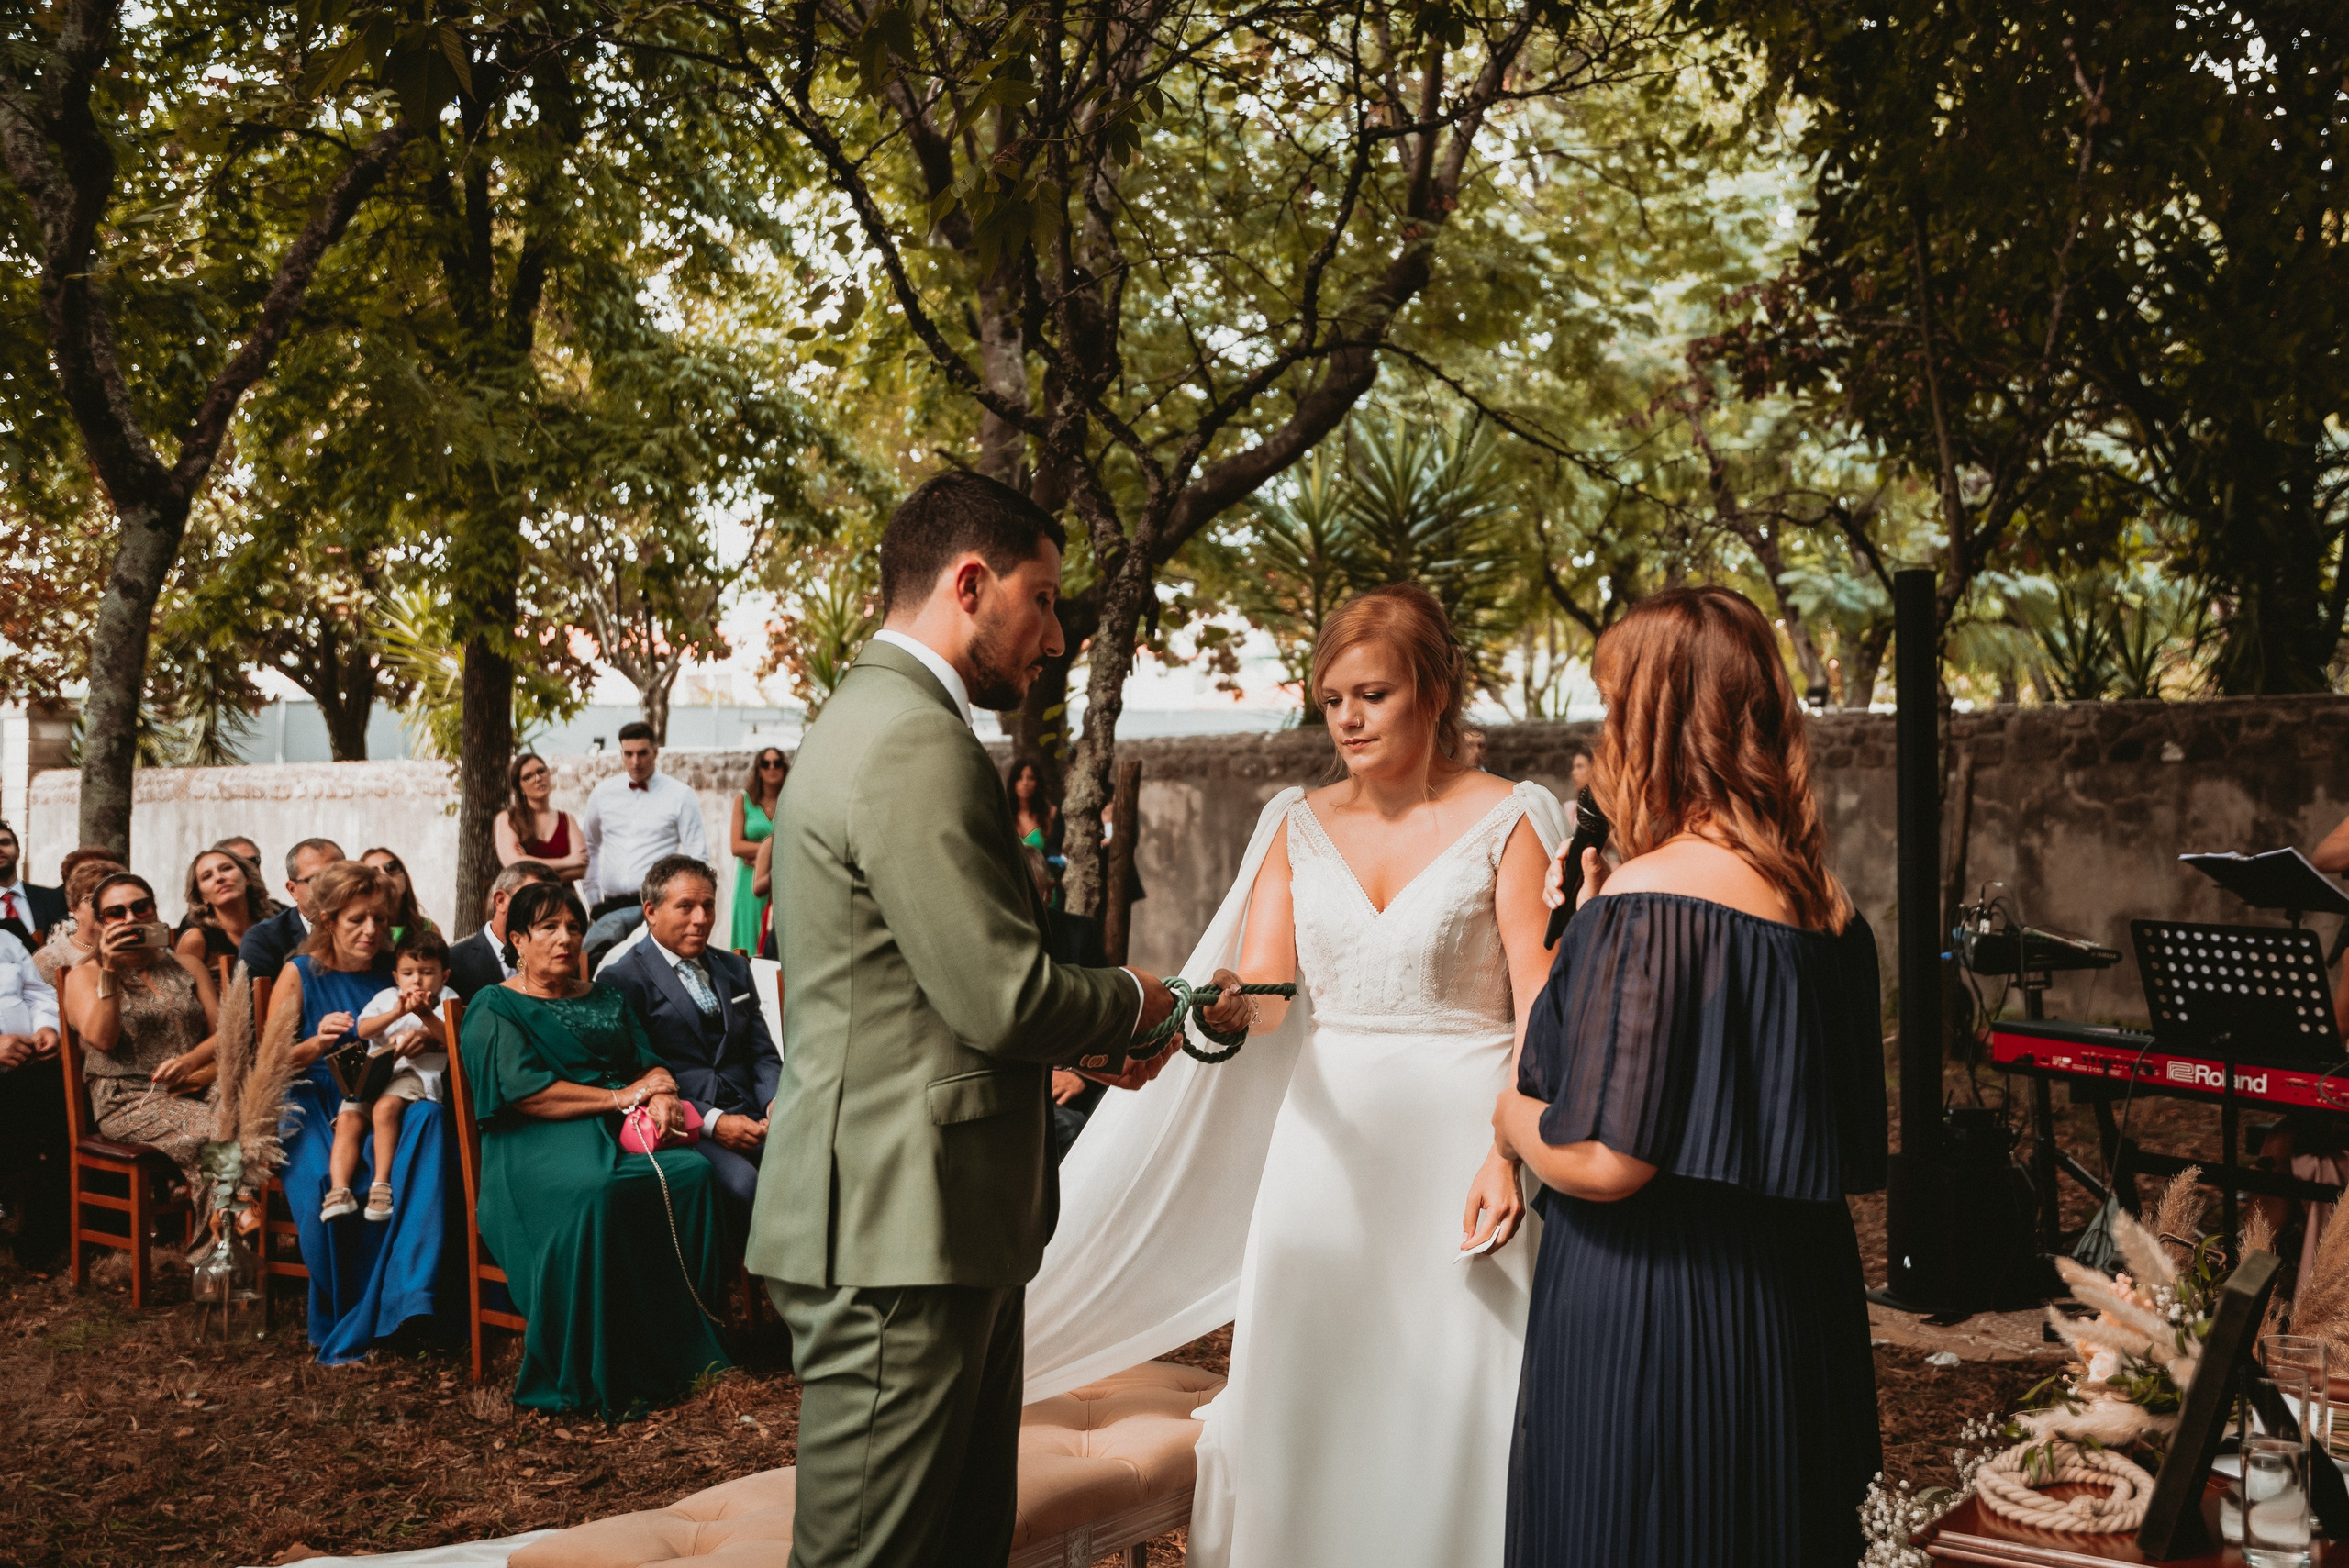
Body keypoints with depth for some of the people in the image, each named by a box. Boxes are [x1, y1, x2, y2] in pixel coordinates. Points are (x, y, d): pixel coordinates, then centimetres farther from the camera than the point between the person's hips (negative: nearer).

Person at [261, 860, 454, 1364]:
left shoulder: (396, 970, 13)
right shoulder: (300, 974, 6)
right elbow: (266, 1066, 4)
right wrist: (316, 1044, -16)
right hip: (312, 1105, -2)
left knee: (429, 1117, -34)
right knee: (324, 1181, -35)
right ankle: (338, 1320, -14)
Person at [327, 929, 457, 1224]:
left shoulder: (446, 1000, 14)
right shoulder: (386, 997, 22)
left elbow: (451, 1038, -4)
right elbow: (364, 1029, 2)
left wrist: (426, 1016, -19)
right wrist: (397, 1012, -14)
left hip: (416, 1071, -4)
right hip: (375, 1070, 4)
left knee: (385, 1107, -33)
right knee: (348, 1117, -21)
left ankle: (382, 1183, -28)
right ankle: (338, 1190, -28)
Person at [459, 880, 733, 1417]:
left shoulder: (605, 1002, 26)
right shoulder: (496, 1010, 9)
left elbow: (650, 1065, 18)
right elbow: (523, 1090, -8)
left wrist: (662, 1099, -7)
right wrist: (619, 1096, -9)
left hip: (620, 1133, 5)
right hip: (538, 1146, -5)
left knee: (694, 1171, -27)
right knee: (597, 1192, -39)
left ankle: (684, 1347, -21)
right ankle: (599, 1378, -31)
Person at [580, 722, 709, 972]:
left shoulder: (680, 796, 1)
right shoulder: (602, 794, 12)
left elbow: (698, 857, 0)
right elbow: (590, 847, 22)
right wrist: (592, 898, 14)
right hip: (610, 904, 3)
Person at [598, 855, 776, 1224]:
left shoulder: (734, 968, 22)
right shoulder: (622, 980, 2)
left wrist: (776, 1101, -2)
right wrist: (711, 1121, -16)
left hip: (751, 1116, 5)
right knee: (741, 1181, -35)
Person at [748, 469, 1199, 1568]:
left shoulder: (873, 721, 17)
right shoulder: (915, 744, -17)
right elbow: (1004, 999, -20)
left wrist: (1070, 1038, 12)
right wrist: (1130, 1004, -1)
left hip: (924, 1226, 11)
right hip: (899, 1230, -11)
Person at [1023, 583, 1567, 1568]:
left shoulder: (1509, 821, -3)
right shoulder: (1299, 825, 8)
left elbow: (1541, 1006, -9)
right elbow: (1262, 994, 1)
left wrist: (1510, 1154, -21)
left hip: (1457, 1143, -3)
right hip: (1326, 1142, 4)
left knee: (1448, 1403, 2)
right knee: (1306, 1399, 9)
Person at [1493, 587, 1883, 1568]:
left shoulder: (1649, 899, -20)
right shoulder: (1823, 899, 4)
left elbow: (1601, 1162, -24)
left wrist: (1510, 1116, 0)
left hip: (1648, 1317, -8)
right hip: (1791, 1303, 8)